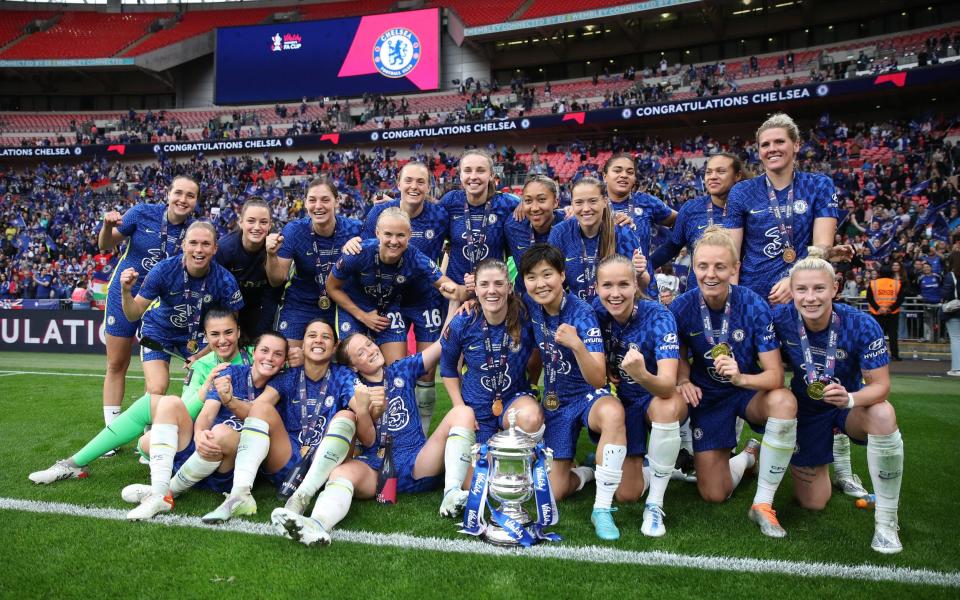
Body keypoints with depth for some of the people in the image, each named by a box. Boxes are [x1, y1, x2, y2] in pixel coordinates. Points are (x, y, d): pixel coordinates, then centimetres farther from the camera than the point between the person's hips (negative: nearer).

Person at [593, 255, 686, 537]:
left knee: (668, 407, -40)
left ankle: (655, 504, -21)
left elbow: (667, 386, -39)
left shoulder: (658, 317, -27)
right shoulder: (597, 310, -16)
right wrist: (605, 373, -14)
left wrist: (642, 375, -58)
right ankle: (644, 461, 34)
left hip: (658, 396, -3)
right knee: (627, 494, -2)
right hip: (620, 400, 3)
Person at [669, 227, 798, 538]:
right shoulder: (681, 308, -18)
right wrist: (683, 381, -20)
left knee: (784, 402, -39)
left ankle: (763, 503, -19)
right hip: (707, 396, 1)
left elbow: (775, 374, -24)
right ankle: (748, 456, 37)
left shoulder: (754, 306, -22)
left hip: (749, 391, -1)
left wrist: (740, 378, -44)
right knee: (713, 494, 0)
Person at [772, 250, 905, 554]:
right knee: (813, 503, 6)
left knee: (883, 414, -38)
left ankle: (886, 522, -21)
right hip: (806, 410, 1)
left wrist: (849, 399, -42)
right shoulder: (780, 318, -24)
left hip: (850, 405, -1)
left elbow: (880, 385, -23)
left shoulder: (861, 325, -27)